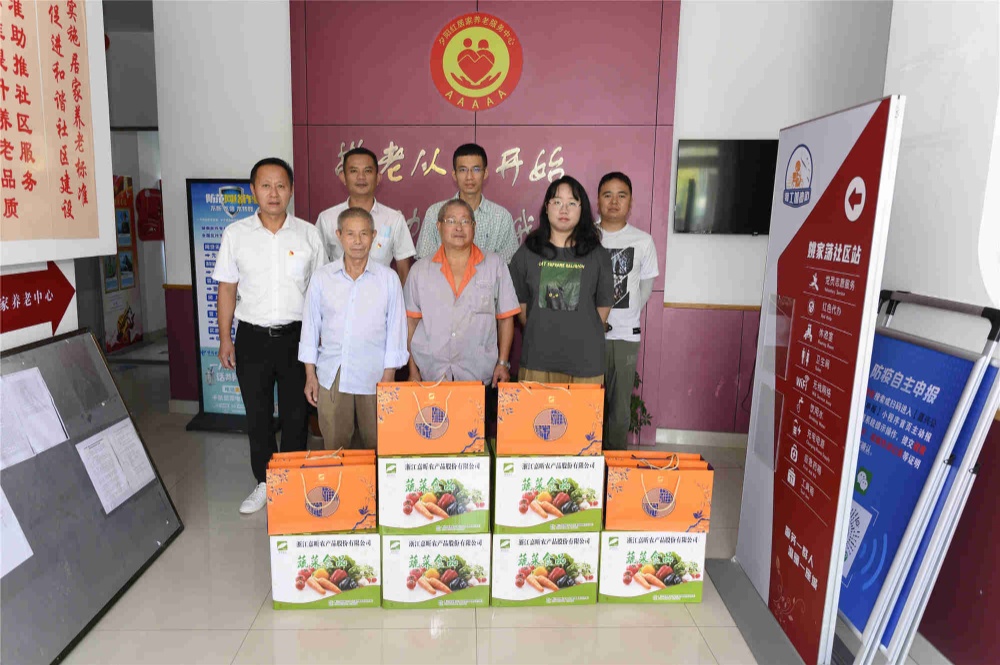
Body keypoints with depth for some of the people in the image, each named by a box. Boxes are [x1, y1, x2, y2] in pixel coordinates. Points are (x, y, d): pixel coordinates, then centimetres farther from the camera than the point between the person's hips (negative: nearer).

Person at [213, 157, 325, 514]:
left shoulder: (309, 234, 0)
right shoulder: (235, 234, 2)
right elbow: (227, 288, 6)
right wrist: (225, 339, 3)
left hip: (297, 336, -1)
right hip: (252, 337, 1)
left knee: (295, 414, 9)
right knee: (257, 415, 11)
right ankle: (264, 482, 27)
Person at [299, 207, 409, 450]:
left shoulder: (388, 278, -1)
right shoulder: (321, 277, 3)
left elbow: (396, 329, 1)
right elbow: (310, 327, 8)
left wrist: (388, 377, -2)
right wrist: (310, 375, 6)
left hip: (374, 376, -1)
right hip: (331, 376, 1)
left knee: (377, 446, 8)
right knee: (334, 446, 9)